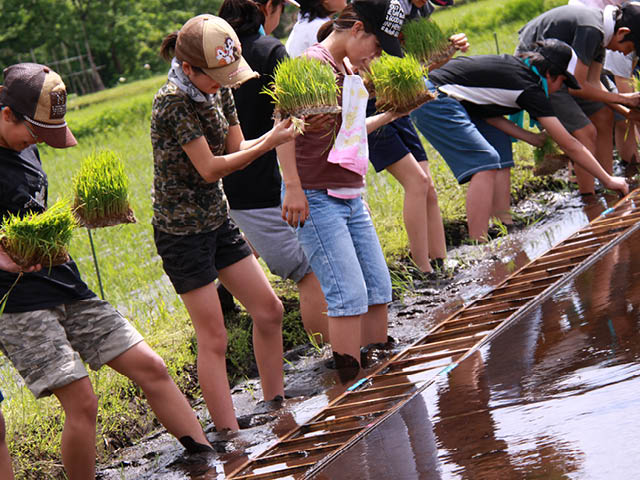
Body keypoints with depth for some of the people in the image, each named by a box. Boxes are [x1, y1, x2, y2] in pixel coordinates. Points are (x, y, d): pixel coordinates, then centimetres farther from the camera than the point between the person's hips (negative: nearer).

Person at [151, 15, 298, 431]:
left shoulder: (219, 90, 2)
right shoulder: (173, 103, -22)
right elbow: (209, 168, -22)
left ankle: (276, 406, 26)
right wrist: (267, 144, -23)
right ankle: (230, 436, -1)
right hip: (182, 232, -8)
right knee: (214, 338, -6)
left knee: (269, 309, 11)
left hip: (218, 221, 8)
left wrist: (276, 133, -16)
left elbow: (237, 149, 2)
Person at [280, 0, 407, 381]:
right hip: (315, 199, -9)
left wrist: (388, 116, 24)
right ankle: (352, 385, -8)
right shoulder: (313, 63, -12)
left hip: (351, 198, 9)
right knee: (349, 294, -12)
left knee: (378, 287, 10)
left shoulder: (347, 73, 16)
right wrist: (293, 186, -26)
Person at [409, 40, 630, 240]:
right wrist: (608, 180, 1)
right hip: (434, 101, -11)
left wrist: (531, 137, 8)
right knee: (485, 162, -19)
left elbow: (488, 112, 10)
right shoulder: (531, 89, -12)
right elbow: (570, 145, -8)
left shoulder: (516, 67, 13)